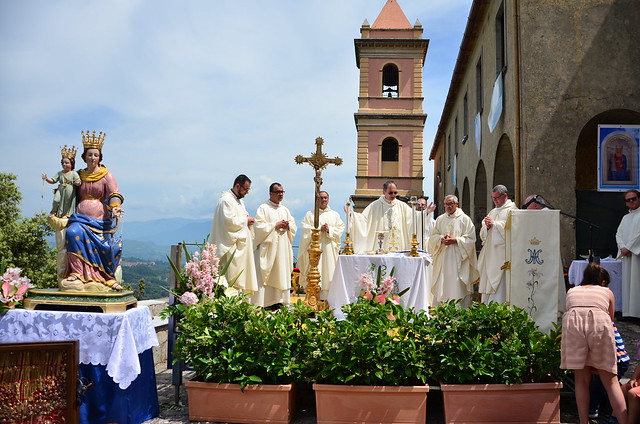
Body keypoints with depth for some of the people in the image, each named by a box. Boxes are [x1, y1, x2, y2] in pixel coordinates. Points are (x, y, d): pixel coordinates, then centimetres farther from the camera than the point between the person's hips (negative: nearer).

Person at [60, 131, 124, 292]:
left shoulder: (106, 175, 4)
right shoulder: (79, 175, 16)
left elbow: (114, 194, -9)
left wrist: (115, 207, -28)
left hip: (100, 218, -3)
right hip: (81, 217, 3)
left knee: (107, 246, -19)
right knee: (73, 233, -28)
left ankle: (109, 278, 0)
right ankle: (77, 273, -24)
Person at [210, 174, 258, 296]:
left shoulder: (239, 200, 19)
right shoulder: (226, 200, -12)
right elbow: (230, 221, -21)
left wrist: (248, 220, 2)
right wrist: (245, 220, -10)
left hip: (242, 243, 10)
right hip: (232, 245, -10)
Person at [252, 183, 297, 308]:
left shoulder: (285, 209, 18)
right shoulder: (263, 208, -1)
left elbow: (294, 226, 18)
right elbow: (259, 226, -11)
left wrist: (288, 226, -4)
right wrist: (275, 225, -13)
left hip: (283, 248, 6)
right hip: (268, 247, -6)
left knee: (282, 274, 5)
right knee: (265, 276, -8)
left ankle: (279, 301, 9)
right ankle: (262, 304, -7)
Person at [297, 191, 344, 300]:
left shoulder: (334, 215, 15)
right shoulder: (310, 214, 10)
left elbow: (341, 228, 7)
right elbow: (306, 230, -1)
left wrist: (329, 230, -10)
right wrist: (319, 229, -12)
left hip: (329, 248, 2)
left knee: (329, 270, -3)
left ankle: (328, 297, -2)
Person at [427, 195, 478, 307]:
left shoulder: (464, 219, 2)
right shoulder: (440, 219, 14)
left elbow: (470, 239, -3)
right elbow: (433, 237, 12)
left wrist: (455, 240, -15)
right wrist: (441, 239, -8)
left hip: (458, 257, -3)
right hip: (442, 258, 4)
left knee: (458, 287, -6)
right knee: (442, 284, 2)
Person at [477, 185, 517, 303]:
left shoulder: (512, 210, -1)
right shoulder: (493, 212, 22)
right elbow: (483, 234, 19)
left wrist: (494, 224, -10)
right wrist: (487, 226, -1)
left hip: (502, 252, -8)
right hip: (489, 253, 8)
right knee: (487, 284, 6)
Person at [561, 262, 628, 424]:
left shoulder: (572, 291, 32)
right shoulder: (607, 292, 30)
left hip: (573, 323, 1)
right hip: (600, 324, -1)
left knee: (582, 380, 9)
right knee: (610, 381, 6)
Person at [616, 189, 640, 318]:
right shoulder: (625, 218, 21)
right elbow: (618, 234, 14)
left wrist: (628, 248, -11)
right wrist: (622, 247, -4)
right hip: (626, 255, 6)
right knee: (626, 282, 3)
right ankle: (627, 311, 5)